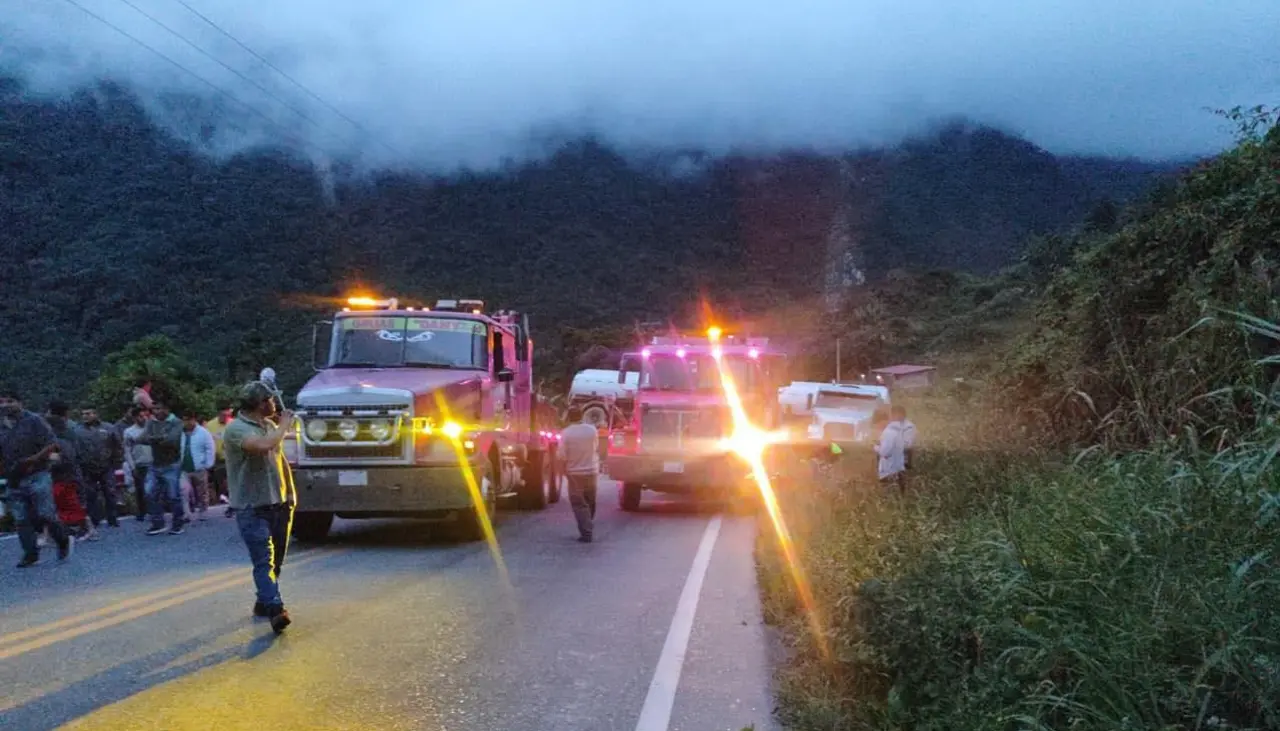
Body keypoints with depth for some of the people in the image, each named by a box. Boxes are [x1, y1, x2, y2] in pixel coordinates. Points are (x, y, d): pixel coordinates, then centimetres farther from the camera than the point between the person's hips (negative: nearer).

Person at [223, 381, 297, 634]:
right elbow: (263, 446, -31)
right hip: (252, 507, -8)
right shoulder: (236, 429, -13)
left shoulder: (270, 425, 13)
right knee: (264, 560, -15)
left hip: (278, 503, 8)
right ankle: (275, 609, -25)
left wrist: (290, 490, 15)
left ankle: (263, 603, 27)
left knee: (275, 560, 14)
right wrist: (284, 426, -15)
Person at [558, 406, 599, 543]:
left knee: (579, 504, 1)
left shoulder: (565, 433, -14)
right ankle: (589, 526, 30)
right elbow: (597, 449, 7)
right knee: (590, 502, 19)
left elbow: (563, 457, -12)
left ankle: (586, 533, -5)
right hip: (592, 471, 3)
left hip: (575, 473, -3)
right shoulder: (592, 430, -5)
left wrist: (565, 470, 2)